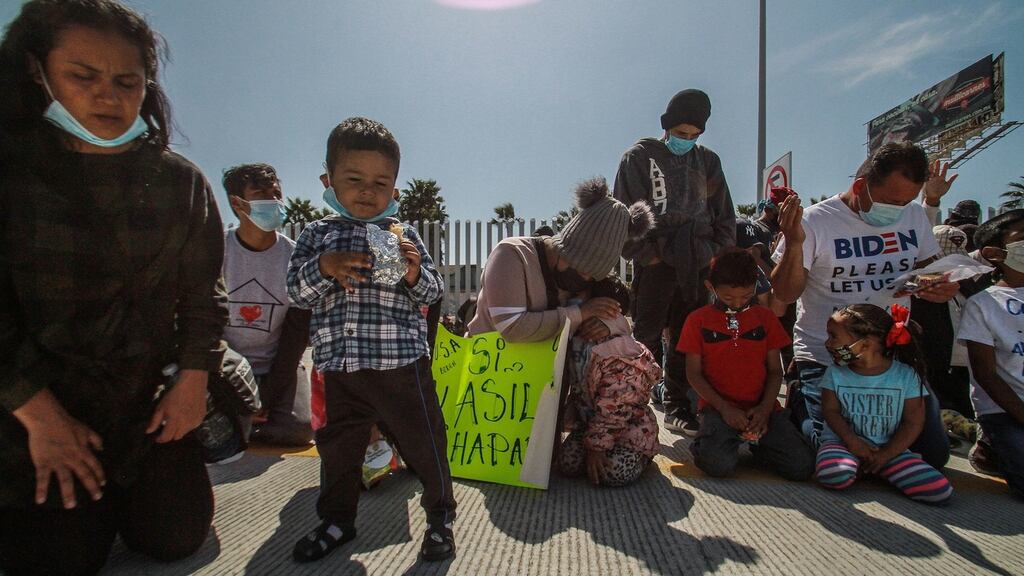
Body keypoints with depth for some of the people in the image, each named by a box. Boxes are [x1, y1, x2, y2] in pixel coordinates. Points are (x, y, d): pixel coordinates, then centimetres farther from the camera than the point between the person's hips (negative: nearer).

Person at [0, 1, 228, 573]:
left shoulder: (180, 180, -1)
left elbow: (202, 289, 0)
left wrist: (192, 382, -7)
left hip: (151, 401, 2)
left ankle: (118, 494, 37)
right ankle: (93, 498, 34)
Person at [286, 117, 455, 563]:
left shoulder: (404, 236, 3)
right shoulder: (317, 235, 8)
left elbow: (433, 293, 2)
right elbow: (296, 291, 2)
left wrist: (414, 274, -19)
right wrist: (325, 267, -17)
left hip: (402, 362, -2)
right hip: (338, 367, 3)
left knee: (422, 440, 5)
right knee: (338, 443, 17)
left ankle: (440, 515, 27)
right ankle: (337, 518, 39)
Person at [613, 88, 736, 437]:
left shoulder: (708, 161, 17)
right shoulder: (640, 157, 3)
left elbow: (724, 215, 19)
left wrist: (717, 252, 5)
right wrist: (645, 254, -11)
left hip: (696, 265, 5)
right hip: (654, 264, -4)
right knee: (647, 339, -4)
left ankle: (677, 407, 20)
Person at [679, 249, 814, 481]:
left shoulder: (765, 317, 9)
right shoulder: (698, 320, 1)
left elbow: (775, 370, 8)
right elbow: (694, 373, -1)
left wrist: (765, 407, -8)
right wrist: (723, 408, -13)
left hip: (761, 407, 4)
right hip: (719, 407, -3)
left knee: (802, 466, -15)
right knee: (719, 464, -30)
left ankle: (758, 440, 13)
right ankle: (707, 441, 5)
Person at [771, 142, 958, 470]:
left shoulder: (915, 216, 3)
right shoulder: (815, 222, -14)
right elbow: (785, 293, -14)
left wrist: (943, 287, -9)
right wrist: (794, 244, -31)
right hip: (826, 359, -6)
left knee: (934, 454, 8)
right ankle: (801, 405, 22)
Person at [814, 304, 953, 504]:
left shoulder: (906, 375, -7)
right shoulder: (835, 373, -3)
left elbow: (913, 423, -5)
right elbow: (830, 411, -3)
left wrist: (884, 455, -12)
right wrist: (853, 442, -18)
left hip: (888, 448, 1)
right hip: (844, 441, 0)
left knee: (940, 490, -19)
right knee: (832, 476, -32)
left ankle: (880, 468, 3)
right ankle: (857, 465, -1)